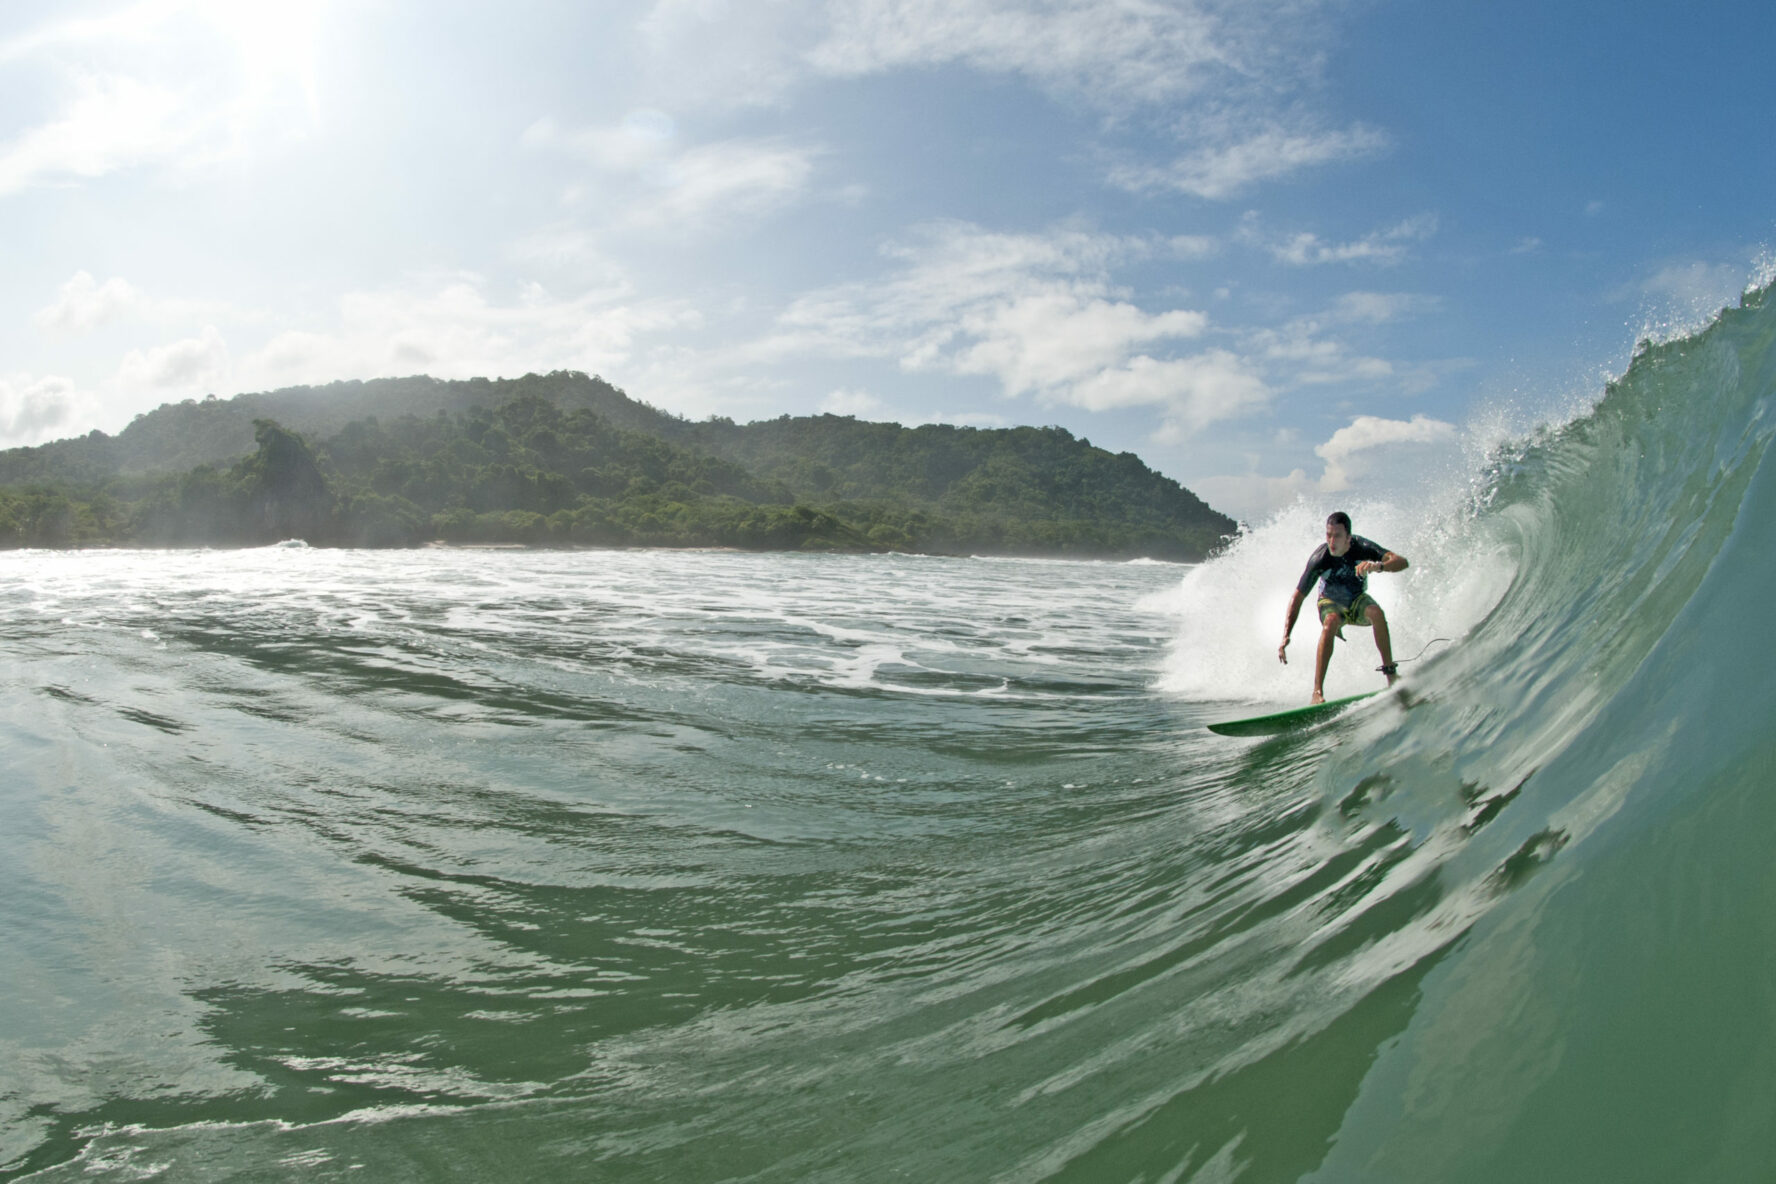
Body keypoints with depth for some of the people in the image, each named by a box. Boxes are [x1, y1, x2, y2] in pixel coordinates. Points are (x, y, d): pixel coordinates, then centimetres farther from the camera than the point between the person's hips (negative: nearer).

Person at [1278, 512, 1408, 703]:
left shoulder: (1361, 547, -25)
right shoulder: (1319, 560, -28)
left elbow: (1402, 561, -31)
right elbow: (1297, 597, -25)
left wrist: (1378, 566, -53)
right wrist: (1286, 637, -34)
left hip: (1357, 600, 2)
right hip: (1331, 603, -1)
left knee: (1376, 613, -32)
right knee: (1331, 621, -35)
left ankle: (1390, 673, -19)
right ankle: (1317, 692, -38)